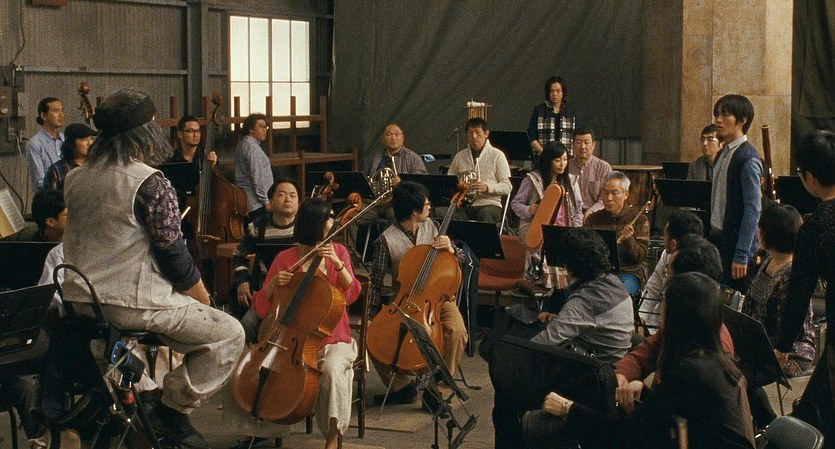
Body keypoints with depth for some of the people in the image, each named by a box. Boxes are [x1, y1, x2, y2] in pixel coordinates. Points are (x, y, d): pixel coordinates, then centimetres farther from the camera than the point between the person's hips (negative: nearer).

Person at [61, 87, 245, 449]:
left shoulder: (75, 180, 6)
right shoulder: (150, 184, -17)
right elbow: (173, 254, -15)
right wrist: (201, 296, 2)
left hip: (78, 300, 9)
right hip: (132, 305, -8)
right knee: (229, 335, 4)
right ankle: (173, 410, 1)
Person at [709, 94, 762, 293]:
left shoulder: (748, 159, -14)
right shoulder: (724, 154, 12)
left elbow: (753, 210, -18)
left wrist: (741, 256, -20)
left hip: (737, 242, -9)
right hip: (719, 238, 9)